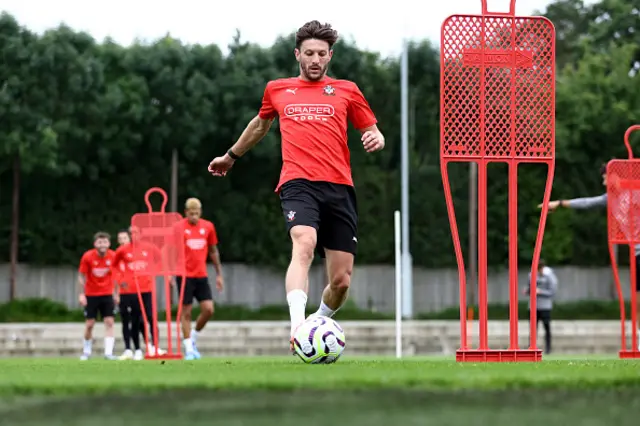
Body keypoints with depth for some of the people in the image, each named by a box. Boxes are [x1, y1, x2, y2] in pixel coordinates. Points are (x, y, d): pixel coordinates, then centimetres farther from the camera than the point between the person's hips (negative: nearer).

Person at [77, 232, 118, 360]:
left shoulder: (113, 256, -7)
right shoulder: (87, 257, -12)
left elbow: (115, 276, 6)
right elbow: (81, 276, -5)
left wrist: (116, 294, 5)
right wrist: (81, 294, -11)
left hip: (107, 294, 1)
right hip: (91, 295, -1)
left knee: (109, 322, -8)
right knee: (89, 324, 2)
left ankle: (108, 352, -9)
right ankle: (86, 351, 19)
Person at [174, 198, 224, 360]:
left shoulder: (208, 227, 6)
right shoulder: (178, 228, -4)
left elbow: (213, 251, 15)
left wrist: (219, 274, 15)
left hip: (202, 276, 4)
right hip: (184, 276, -4)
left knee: (209, 309, -5)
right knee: (186, 312, -2)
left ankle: (194, 336, 18)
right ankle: (189, 349, 4)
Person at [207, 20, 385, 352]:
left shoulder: (346, 90, 16)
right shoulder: (277, 90, 18)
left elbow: (372, 132, 19)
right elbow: (261, 124, 37)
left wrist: (375, 140, -6)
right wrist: (231, 156, 48)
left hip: (339, 187, 2)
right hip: (298, 184, -2)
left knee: (341, 281, -1)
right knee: (304, 245, -33)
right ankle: (298, 328, -49)